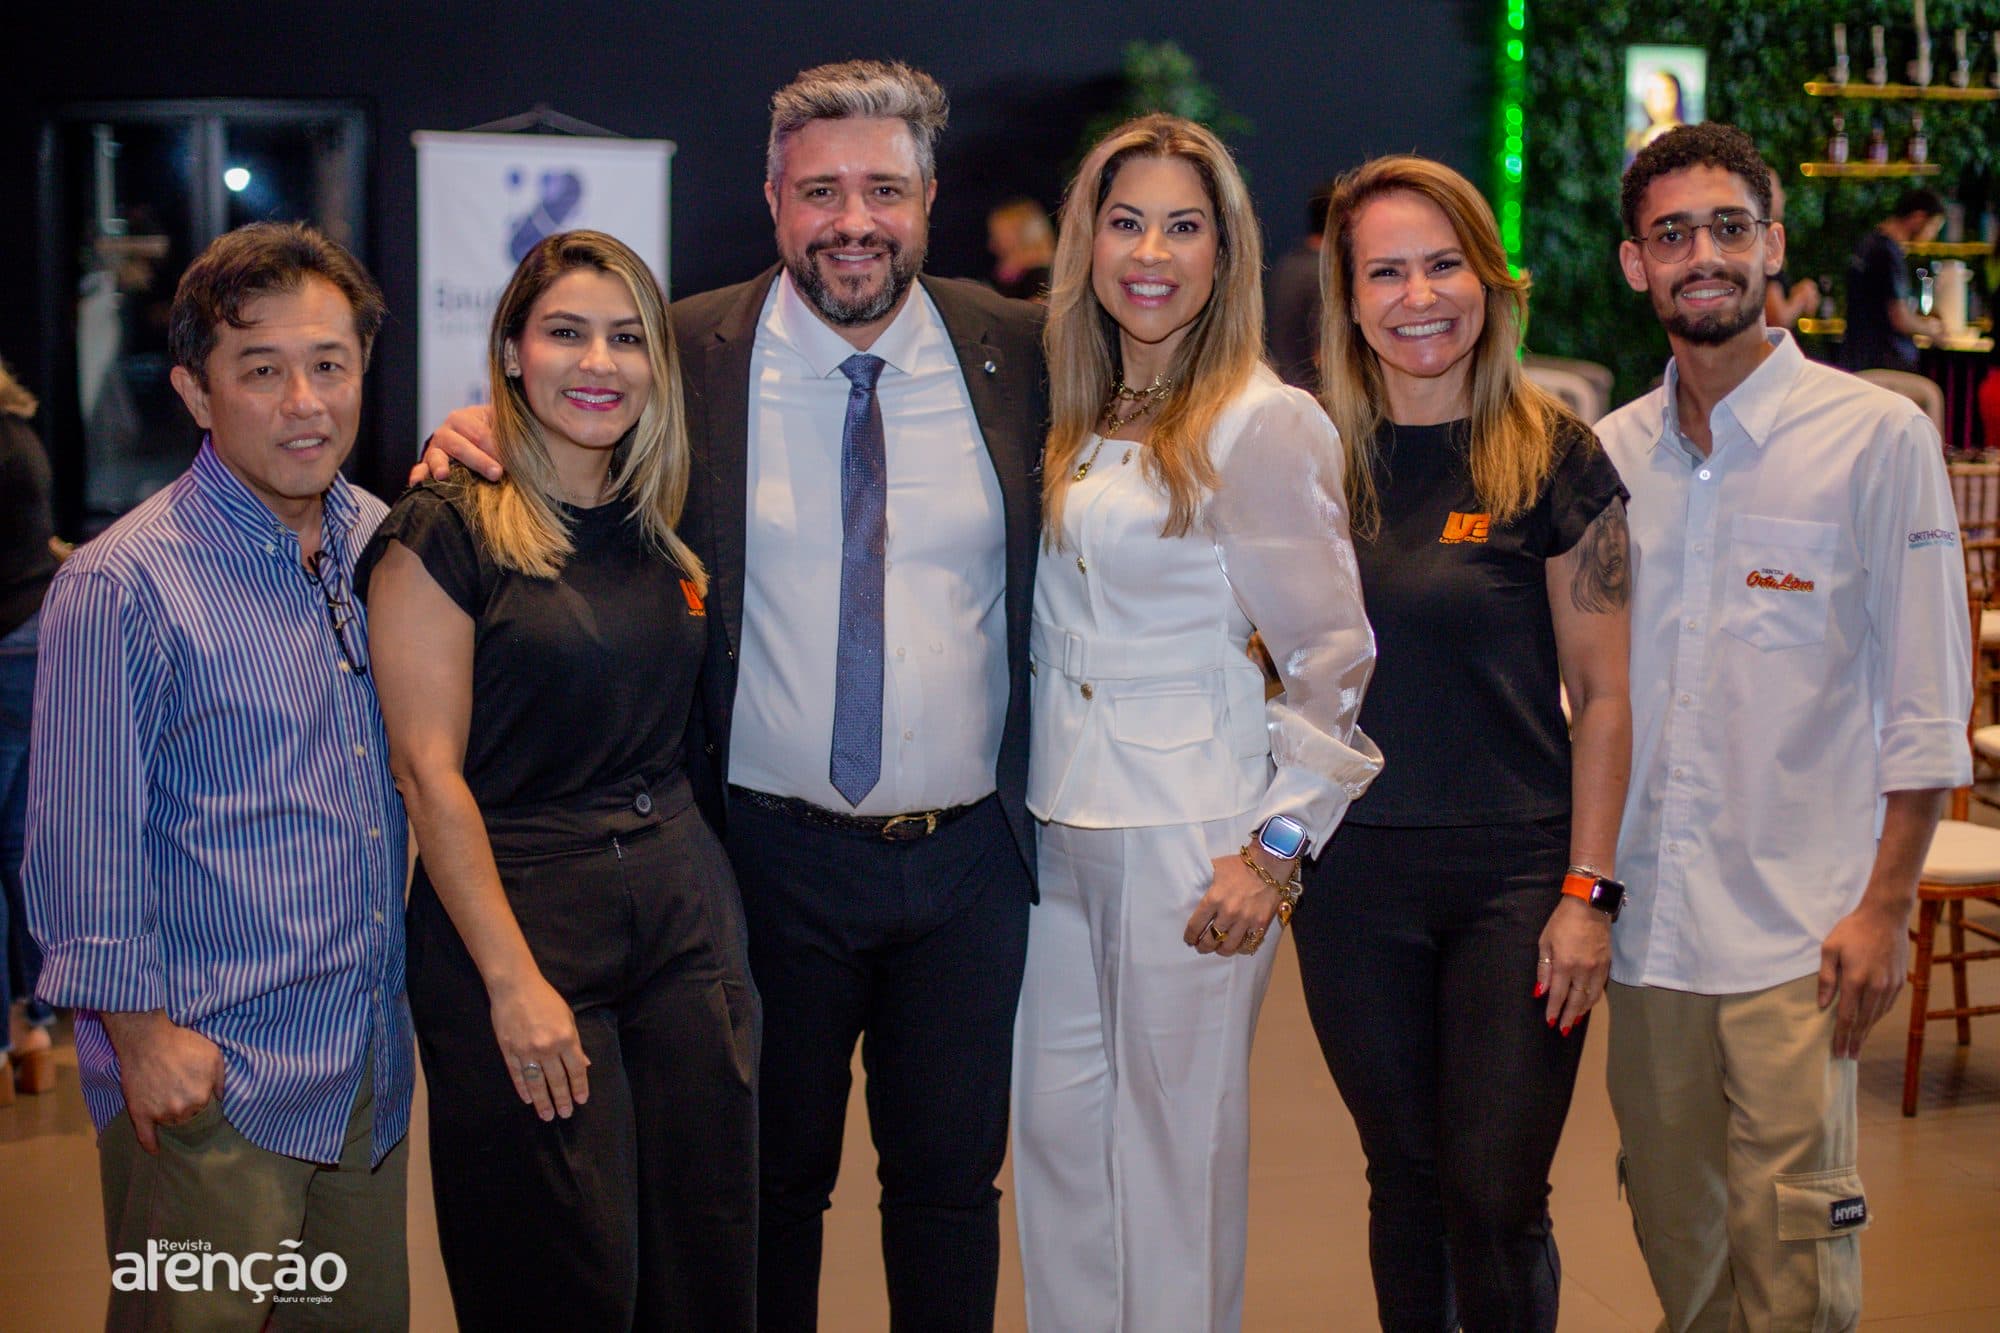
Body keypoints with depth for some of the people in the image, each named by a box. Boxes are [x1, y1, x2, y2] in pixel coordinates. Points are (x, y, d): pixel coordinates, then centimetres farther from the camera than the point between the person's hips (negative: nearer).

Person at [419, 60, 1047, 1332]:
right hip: (775, 856, -1)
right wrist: (487, 430, -14)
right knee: (773, 1183, 12)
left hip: (968, 858, 1)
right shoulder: (692, 356, -5)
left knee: (952, 1180, 14)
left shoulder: (1019, 350, -1)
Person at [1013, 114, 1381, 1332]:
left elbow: (1335, 656, -11)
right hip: (1063, 825, 7)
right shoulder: (1075, 423, 10)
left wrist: (1279, 847, -12)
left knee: (1175, 1140, 3)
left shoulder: (1263, 424, -11)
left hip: (1191, 843, -7)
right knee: (1055, 1125, 12)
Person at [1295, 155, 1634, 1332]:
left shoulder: (1555, 458, -5)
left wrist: (1589, 891, -8)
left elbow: (1604, 695, -4)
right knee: (1408, 1181, 12)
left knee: (1495, 1200, -4)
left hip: (1517, 870, -3)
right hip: (1355, 878, 3)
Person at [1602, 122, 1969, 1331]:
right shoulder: (1610, 452, 8)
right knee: (1675, 1229, 13)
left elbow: (1926, 707, -5)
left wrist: (1885, 908, -10)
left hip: (1797, 926, -4)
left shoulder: (1878, 435, -4)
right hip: (1647, 918, 4)